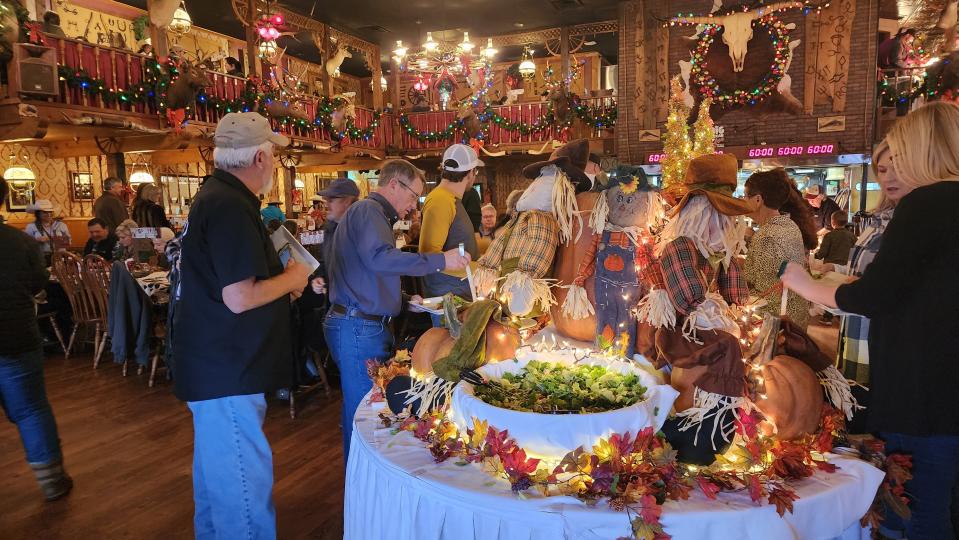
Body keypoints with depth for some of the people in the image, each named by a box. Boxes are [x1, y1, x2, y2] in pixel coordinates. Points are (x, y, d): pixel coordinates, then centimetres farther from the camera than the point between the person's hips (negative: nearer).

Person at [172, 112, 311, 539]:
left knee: (217, 469, 25)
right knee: (244, 487, -1)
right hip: (227, 372, -11)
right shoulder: (230, 207, -22)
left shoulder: (215, 197, 11)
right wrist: (291, 278, -10)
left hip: (215, 364, 11)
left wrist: (281, 280, 11)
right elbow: (240, 299, -26)